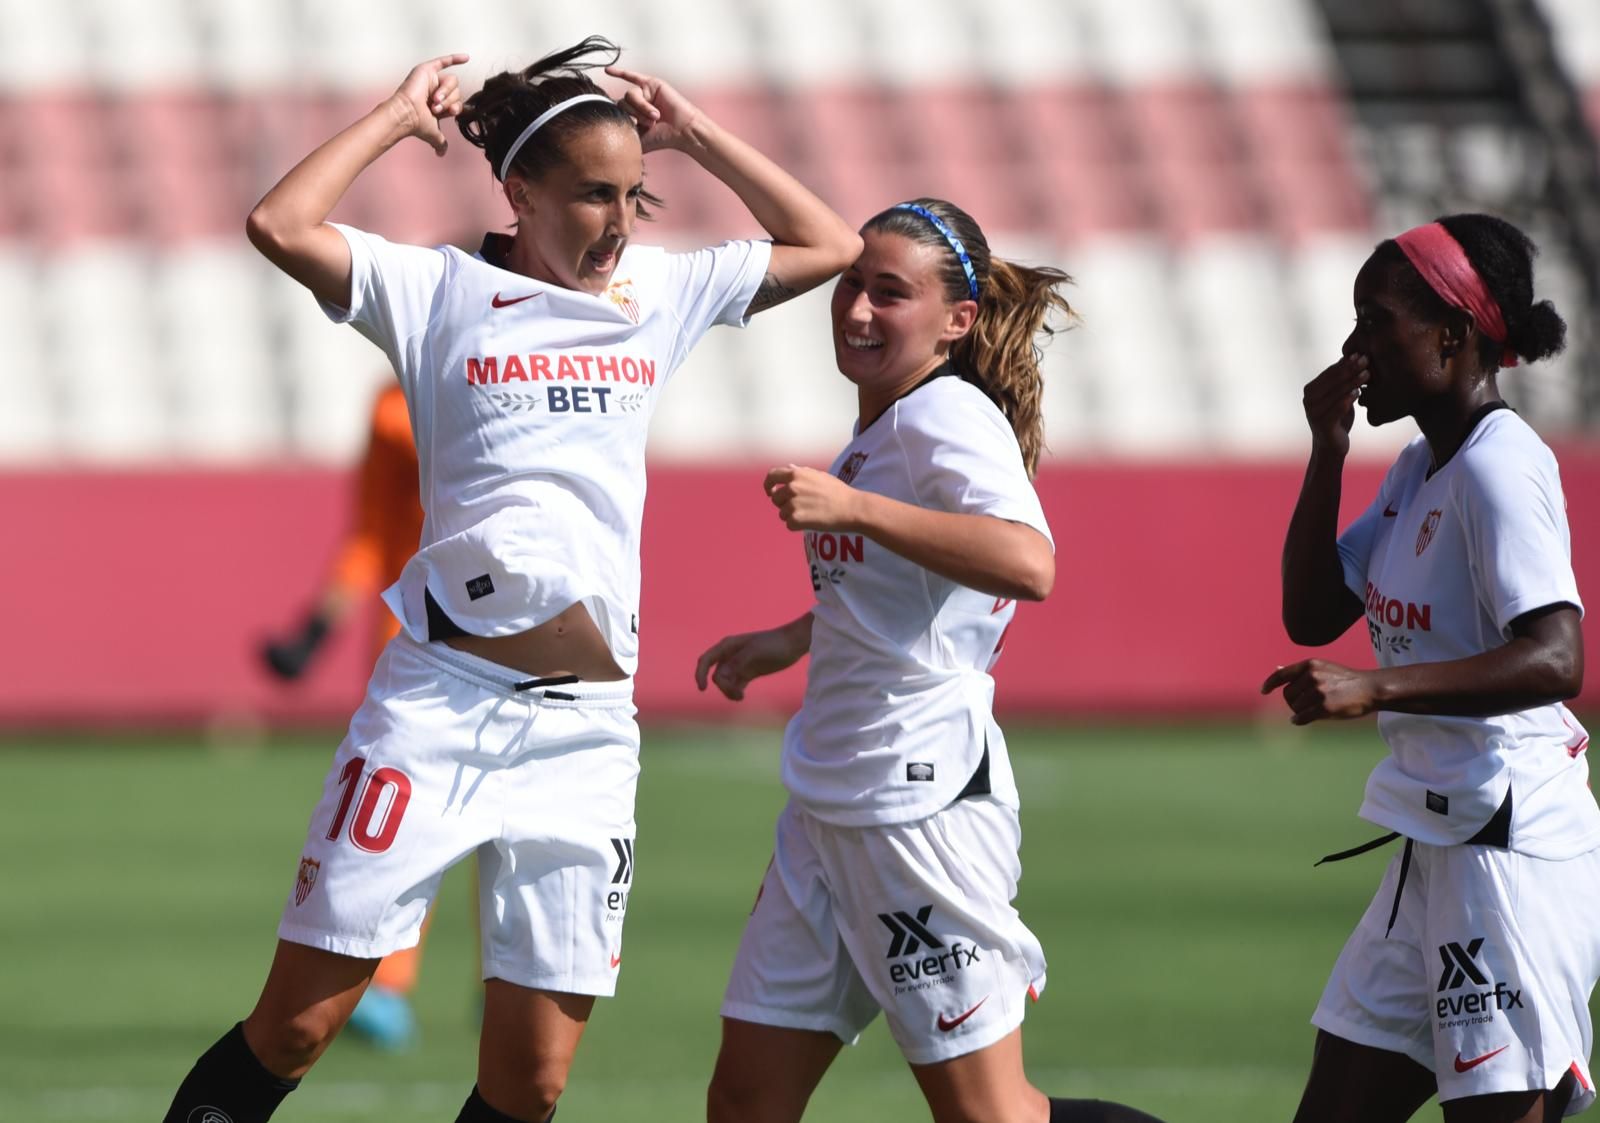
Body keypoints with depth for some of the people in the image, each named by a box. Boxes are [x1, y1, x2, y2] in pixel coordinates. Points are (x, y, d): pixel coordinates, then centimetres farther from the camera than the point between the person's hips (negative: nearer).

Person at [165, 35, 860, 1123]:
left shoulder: (660, 291, 14)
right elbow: (281, 227, -11)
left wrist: (696, 136, 14)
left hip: (587, 723, 4)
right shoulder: (443, 290, 2)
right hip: (437, 699, -3)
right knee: (294, 1029, -6)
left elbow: (832, 247, 20)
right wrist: (397, 116, -1)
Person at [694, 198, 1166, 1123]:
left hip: (925, 799, -9)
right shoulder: (883, 425, 14)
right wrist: (790, 643, 30)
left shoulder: (948, 415, -14)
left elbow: (1027, 565, -33)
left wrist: (854, 507, -34)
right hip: (830, 800, 10)